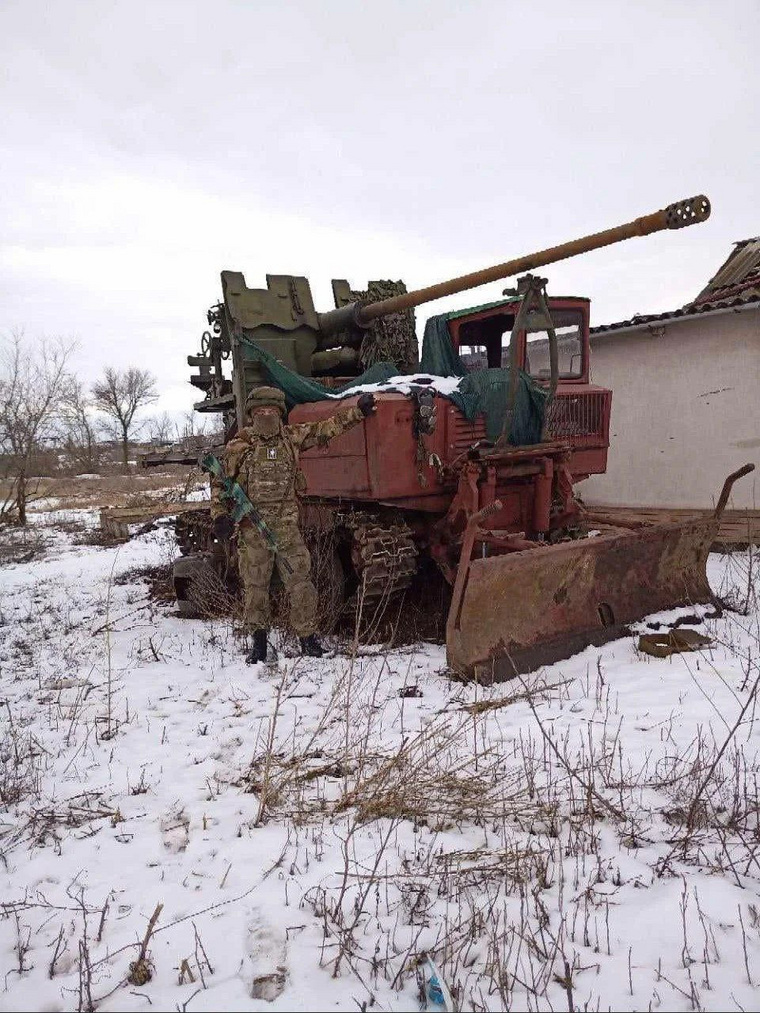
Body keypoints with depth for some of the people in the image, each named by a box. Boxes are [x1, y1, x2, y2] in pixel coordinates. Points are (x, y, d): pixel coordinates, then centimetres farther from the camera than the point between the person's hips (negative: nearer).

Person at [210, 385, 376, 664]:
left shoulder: (292, 437, 7)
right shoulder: (237, 447, 3)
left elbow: (325, 428, 10)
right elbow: (220, 484, 7)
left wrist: (358, 411, 6)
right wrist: (220, 516, -4)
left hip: (287, 526, 1)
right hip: (251, 528, -1)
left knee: (300, 582, 0)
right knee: (254, 586, 6)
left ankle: (308, 636, 14)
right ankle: (258, 641, 21)